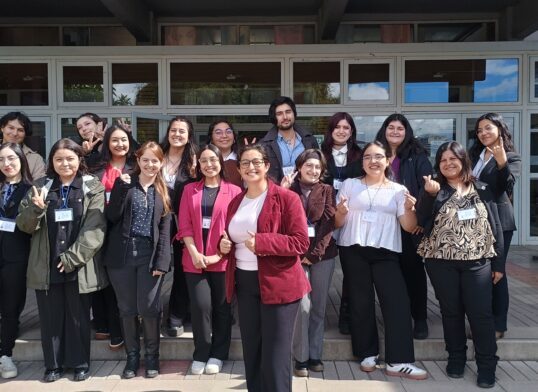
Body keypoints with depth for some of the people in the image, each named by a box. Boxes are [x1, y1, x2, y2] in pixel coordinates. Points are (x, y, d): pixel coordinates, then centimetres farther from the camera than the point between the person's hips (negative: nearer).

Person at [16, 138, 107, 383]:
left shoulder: (93, 187, -1)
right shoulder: (40, 187, 8)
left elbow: (95, 228, -8)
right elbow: (24, 225, 5)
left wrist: (72, 258, -14)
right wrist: (36, 209, -16)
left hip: (79, 266, -2)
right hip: (46, 266, 3)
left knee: (78, 317, 8)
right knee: (50, 317, 10)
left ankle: (80, 363, 23)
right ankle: (53, 364, 25)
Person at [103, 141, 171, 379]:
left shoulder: (163, 192, 8)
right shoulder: (125, 184, 5)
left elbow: (165, 230, 3)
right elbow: (112, 217, -7)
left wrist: (161, 261, -6)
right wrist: (121, 187, -16)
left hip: (149, 255, 0)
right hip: (122, 253, 0)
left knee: (149, 308, -1)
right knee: (127, 308, 8)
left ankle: (151, 355, 19)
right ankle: (132, 355, 25)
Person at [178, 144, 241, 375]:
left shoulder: (234, 191, 2)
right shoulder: (190, 190, 8)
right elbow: (185, 225, 2)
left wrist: (220, 254, -9)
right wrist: (194, 253, -9)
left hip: (223, 260, -1)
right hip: (195, 258, 1)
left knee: (222, 308, 8)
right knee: (201, 306, -3)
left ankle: (217, 355, 22)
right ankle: (200, 355, 14)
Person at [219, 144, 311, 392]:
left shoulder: (286, 198, -10)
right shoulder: (236, 202, 11)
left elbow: (301, 242, -15)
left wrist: (261, 242, -24)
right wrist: (224, 244, -1)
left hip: (278, 284, -6)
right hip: (244, 283, 7)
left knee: (275, 356, -1)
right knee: (251, 352, 16)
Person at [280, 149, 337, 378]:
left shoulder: (327, 191, 7)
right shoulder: (289, 190, 5)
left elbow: (329, 222, -2)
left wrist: (315, 253, -10)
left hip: (323, 254, 2)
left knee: (319, 306, 7)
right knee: (303, 305, -8)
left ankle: (315, 355, 19)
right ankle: (301, 358, 5)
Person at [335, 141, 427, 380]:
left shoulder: (398, 190, 9)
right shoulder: (350, 185, 8)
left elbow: (409, 227, 3)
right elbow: (337, 223, 7)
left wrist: (409, 210, -17)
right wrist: (341, 212, -15)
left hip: (385, 253, 0)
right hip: (354, 250, 0)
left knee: (397, 303, -8)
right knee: (361, 303, 5)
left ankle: (398, 361, -2)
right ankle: (367, 354, 19)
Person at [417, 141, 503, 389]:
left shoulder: (482, 190, 7)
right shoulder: (436, 190, 4)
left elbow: (495, 227, 7)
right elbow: (422, 220, -9)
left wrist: (499, 263, 4)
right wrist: (429, 194, -24)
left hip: (477, 262, 0)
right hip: (442, 262, 0)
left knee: (480, 313, -2)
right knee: (451, 312, 10)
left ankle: (487, 366, 9)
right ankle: (456, 359, 24)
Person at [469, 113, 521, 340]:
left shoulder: (512, 158, -3)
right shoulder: (473, 154, 13)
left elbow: (509, 187, -19)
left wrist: (502, 162, -33)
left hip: (498, 220, -5)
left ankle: (498, 324, 8)